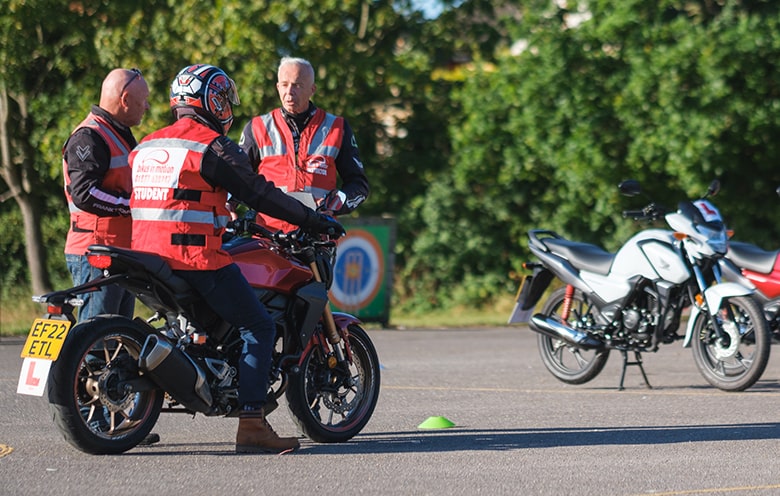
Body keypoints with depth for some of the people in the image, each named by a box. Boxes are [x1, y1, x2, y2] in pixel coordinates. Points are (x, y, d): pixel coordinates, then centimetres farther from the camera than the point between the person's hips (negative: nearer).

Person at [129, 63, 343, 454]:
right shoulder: (212, 146, -7)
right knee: (258, 327, -1)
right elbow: (259, 193, -9)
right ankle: (252, 425, -12)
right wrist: (313, 220, -1)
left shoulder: (146, 147, 17)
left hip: (148, 258, 8)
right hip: (197, 257, -8)